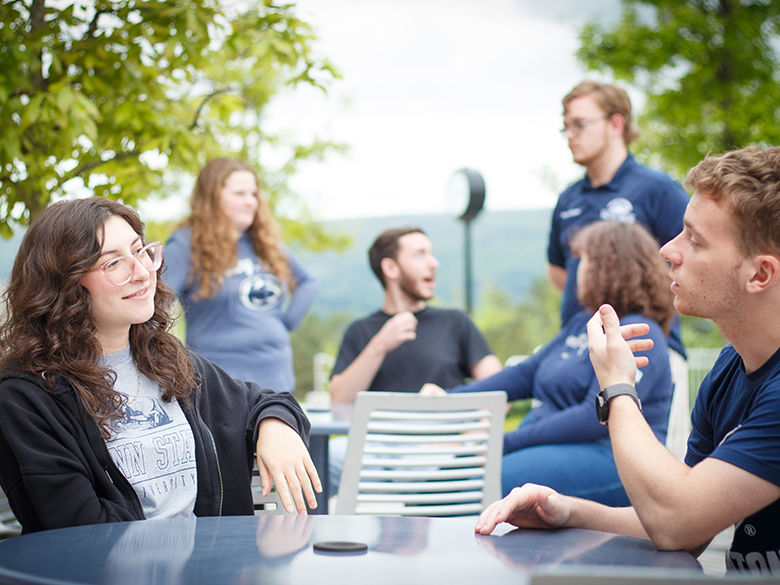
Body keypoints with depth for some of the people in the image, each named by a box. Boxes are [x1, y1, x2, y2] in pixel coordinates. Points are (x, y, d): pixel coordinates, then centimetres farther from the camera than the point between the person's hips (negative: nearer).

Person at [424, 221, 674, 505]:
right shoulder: (580, 324, 22)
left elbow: (598, 417, -20)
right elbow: (527, 373, 21)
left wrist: (508, 442, -20)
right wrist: (450, 398, 9)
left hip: (606, 457, -9)